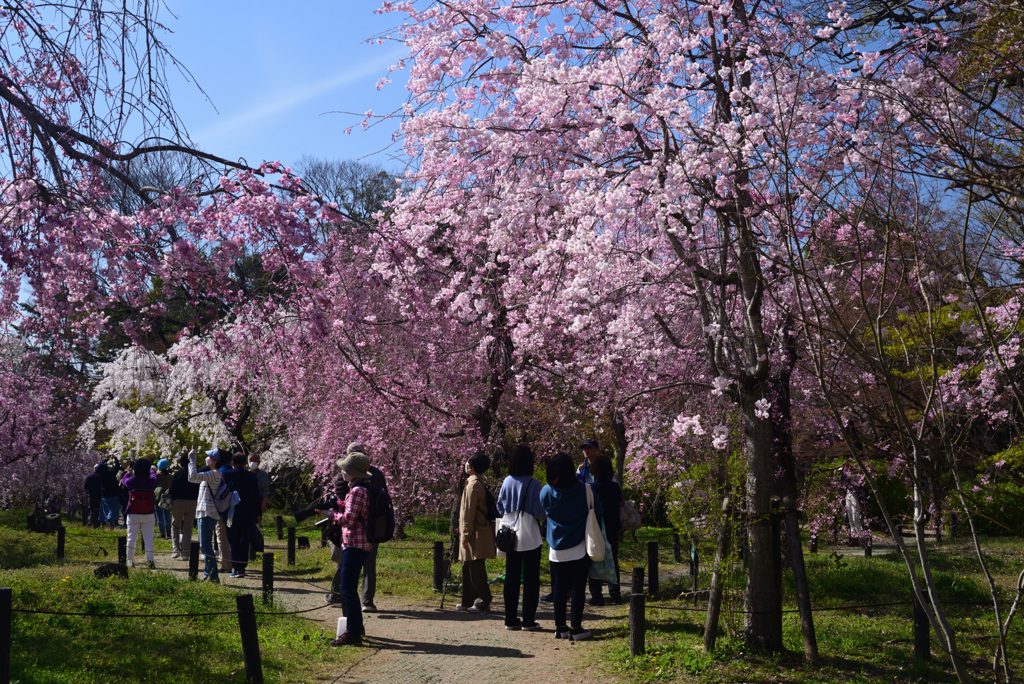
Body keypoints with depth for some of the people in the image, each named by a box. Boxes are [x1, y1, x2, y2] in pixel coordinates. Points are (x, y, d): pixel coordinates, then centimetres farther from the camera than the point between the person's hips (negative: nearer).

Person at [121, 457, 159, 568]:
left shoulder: (131, 481, -11)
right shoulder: (152, 481, -9)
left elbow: (123, 480, 13)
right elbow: (153, 475, 16)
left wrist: (128, 472, 30)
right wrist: (147, 469, 32)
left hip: (133, 514, 0)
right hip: (148, 515, 0)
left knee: (131, 537, 9)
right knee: (148, 537, 3)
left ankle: (130, 560, 12)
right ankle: (150, 560, -1)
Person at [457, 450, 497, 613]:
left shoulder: (473, 485, -17)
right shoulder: (480, 483, 14)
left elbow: (470, 512, -18)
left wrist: (466, 534, -16)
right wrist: (464, 531, 23)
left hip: (476, 534, -10)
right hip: (478, 531, 10)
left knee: (476, 569, -4)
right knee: (468, 568, 15)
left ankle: (483, 602, 1)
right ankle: (469, 601, 21)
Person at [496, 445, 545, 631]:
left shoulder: (507, 482, -1)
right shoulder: (533, 484, -13)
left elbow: (500, 507, 7)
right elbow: (539, 512, -11)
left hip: (511, 537, 4)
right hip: (530, 537, -4)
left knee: (511, 577, 10)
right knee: (531, 579, 5)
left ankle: (510, 619, 13)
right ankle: (528, 620, 7)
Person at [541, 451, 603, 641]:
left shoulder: (546, 492, -7)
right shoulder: (584, 490, -13)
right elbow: (597, 511, 0)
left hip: (557, 549, 2)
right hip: (580, 548, -2)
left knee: (560, 588, 11)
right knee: (578, 587, 3)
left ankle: (560, 627, 15)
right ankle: (576, 628, 6)